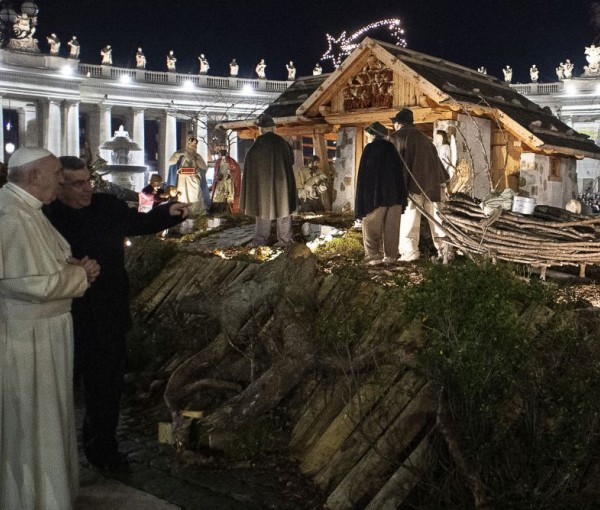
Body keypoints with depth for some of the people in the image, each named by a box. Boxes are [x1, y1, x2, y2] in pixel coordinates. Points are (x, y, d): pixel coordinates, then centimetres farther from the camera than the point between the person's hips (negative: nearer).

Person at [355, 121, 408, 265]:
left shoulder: (370, 149, -5)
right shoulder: (392, 149, 10)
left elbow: (364, 175, -9)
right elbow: (400, 173, 11)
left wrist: (361, 204, -8)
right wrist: (401, 198, 13)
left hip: (375, 195, -5)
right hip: (394, 194, 5)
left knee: (372, 228, 2)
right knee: (391, 228, 8)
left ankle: (374, 257, -4)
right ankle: (391, 256, 8)